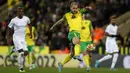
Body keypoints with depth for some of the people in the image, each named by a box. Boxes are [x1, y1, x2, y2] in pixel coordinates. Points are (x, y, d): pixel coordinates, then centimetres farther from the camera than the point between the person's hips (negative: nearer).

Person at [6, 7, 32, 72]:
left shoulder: (26, 19, 1)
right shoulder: (14, 20, -9)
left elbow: (29, 24, 24)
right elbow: (9, 28, 2)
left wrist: (30, 32, 20)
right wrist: (7, 38, 0)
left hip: (23, 38, 4)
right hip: (16, 37, -4)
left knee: (25, 53, -5)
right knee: (21, 52, -19)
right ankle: (21, 67, -9)